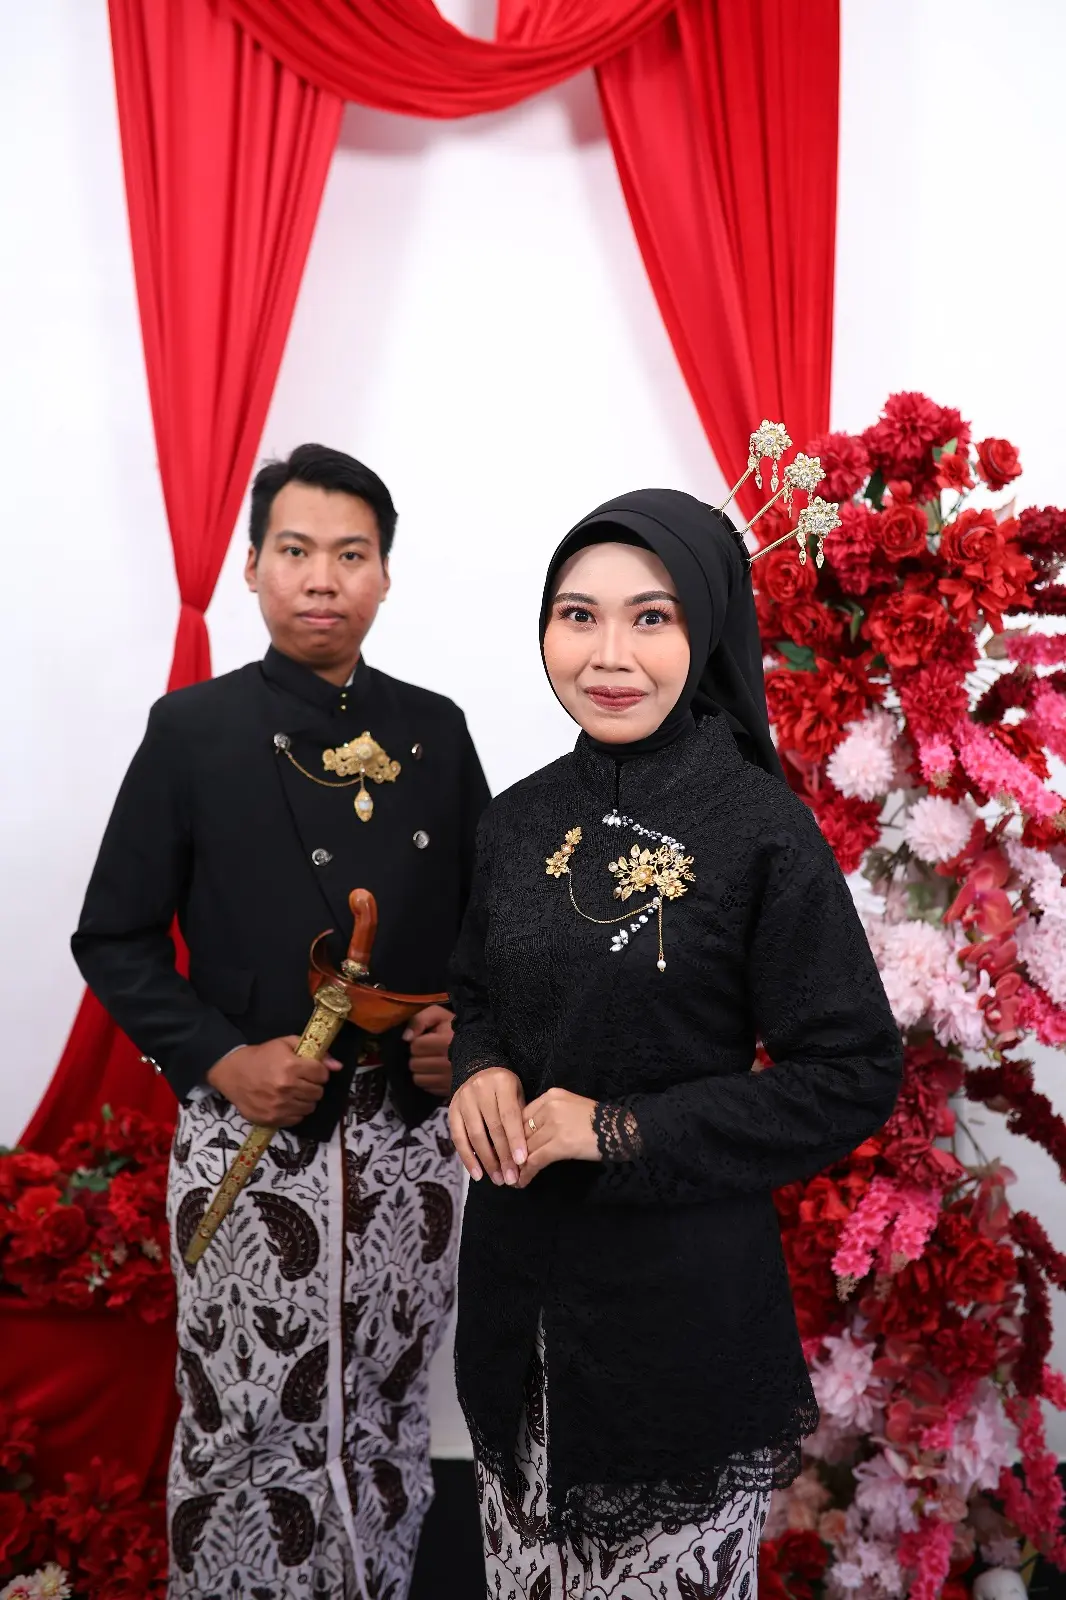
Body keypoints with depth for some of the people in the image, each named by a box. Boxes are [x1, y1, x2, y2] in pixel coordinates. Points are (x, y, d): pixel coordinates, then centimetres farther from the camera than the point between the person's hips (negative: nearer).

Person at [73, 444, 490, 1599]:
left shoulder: (435, 731, 5)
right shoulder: (191, 731, -3)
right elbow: (114, 938, -1)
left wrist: (466, 1024, -5)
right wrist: (221, 1058, -13)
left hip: (409, 1135, 3)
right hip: (247, 1137, -2)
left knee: (390, 1415, 15)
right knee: (244, 1428, 6)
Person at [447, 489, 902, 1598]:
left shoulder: (762, 829, -15)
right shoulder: (522, 818, 1)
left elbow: (853, 1079, -13)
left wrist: (622, 1132, -18)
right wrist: (480, 1073, -8)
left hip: (680, 1287, -4)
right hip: (516, 1270, 5)